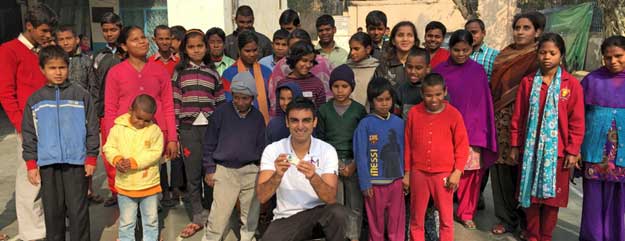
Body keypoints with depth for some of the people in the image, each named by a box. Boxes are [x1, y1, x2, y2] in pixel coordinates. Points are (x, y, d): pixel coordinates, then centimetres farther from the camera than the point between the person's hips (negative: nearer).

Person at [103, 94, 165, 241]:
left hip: (149, 185, 0)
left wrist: (134, 161, -24)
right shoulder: (118, 128, -4)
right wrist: (117, 159, -21)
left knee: (151, 220, 15)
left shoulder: (155, 130, -7)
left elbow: (155, 153, -14)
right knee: (126, 222, 15)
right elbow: (109, 148, -1)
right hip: (125, 185, 1)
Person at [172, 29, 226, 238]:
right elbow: (175, 102, 2)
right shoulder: (179, 72, 6)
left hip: (210, 127, 0)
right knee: (193, 174, 6)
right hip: (189, 128, 0)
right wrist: (173, 131, -3)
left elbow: (221, 103, 8)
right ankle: (197, 217, 17)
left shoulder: (213, 72, 9)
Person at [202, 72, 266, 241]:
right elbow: (209, 143, 1)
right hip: (225, 171, -2)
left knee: (251, 216, 11)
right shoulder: (221, 112, -3)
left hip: (251, 171, 3)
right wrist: (209, 169, -1)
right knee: (218, 217, -3)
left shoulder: (258, 117, 5)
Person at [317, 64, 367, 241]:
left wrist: (354, 164, -7)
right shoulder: (324, 110, 3)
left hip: (354, 162, 0)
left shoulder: (359, 109, 1)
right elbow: (320, 140, 5)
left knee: (355, 205, 5)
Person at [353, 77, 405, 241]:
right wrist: (365, 183, -10)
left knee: (397, 220, 12)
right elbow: (360, 156, -8)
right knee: (376, 220, 13)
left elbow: (404, 152, 6)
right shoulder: (365, 124, -8)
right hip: (375, 182, -2)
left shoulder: (399, 123, 1)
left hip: (396, 180, 2)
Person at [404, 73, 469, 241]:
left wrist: (457, 172, -8)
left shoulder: (453, 114, -8)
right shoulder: (414, 113, -3)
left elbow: (462, 146, -3)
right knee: (416, 218, 13)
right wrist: (407, 172, 6)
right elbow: (407, 144, 4)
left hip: (444, 174, -1)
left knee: (446, 218, 11)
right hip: (418, 173, 2)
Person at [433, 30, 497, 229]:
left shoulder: (478, 71, 1)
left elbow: (484, 104, 2)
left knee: (471, 173, 4)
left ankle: (466, 213, 22)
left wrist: (481, 133, -2)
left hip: (472, 131, 1)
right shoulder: (439, 70, -1)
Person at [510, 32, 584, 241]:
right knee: (531, 193, 10)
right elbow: (518, 117, 3)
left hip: (557, 150, -1)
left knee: (552, 195, 9)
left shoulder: (572, 84, -4)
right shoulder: (528, 82, 1)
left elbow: (577, 121, -3)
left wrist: (572, 151, -5)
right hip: (530, 148, 2)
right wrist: (515, 145, 3)